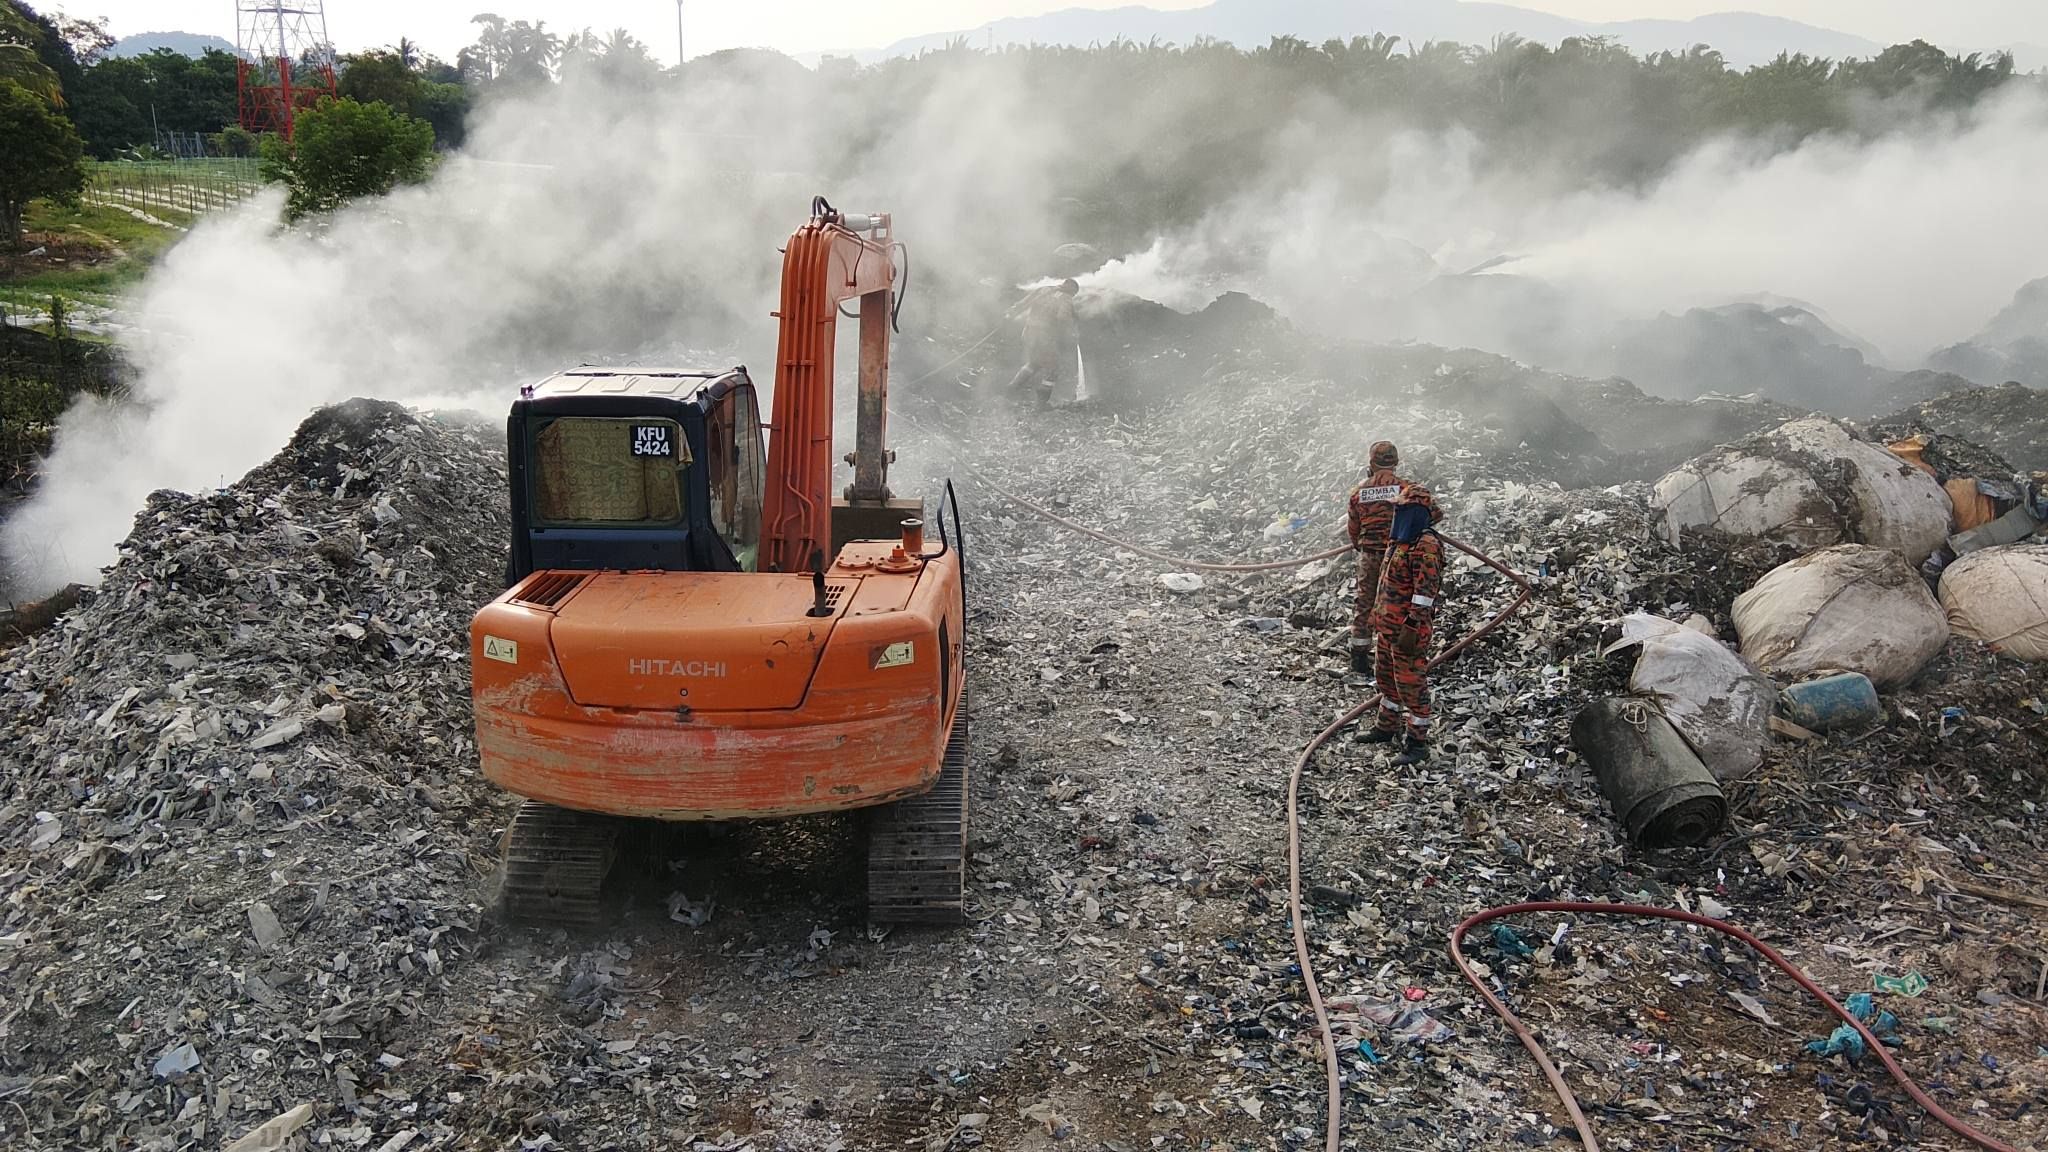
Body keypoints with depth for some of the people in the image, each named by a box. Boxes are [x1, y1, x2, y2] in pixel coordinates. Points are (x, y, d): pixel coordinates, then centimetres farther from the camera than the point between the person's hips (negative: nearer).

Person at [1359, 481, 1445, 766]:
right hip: (1388, 625, 10)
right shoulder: (1398, 541, 12)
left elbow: (1425, 591, -23)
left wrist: (1412, 628, -25)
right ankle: (1387, 727, 40)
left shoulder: (1427, 546, -20)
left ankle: (1418, 742, 5)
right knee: (1386, 676, 22)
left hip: (1408, 627, -10)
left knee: (1411, 682, -3)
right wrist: (1379, 615, 23)